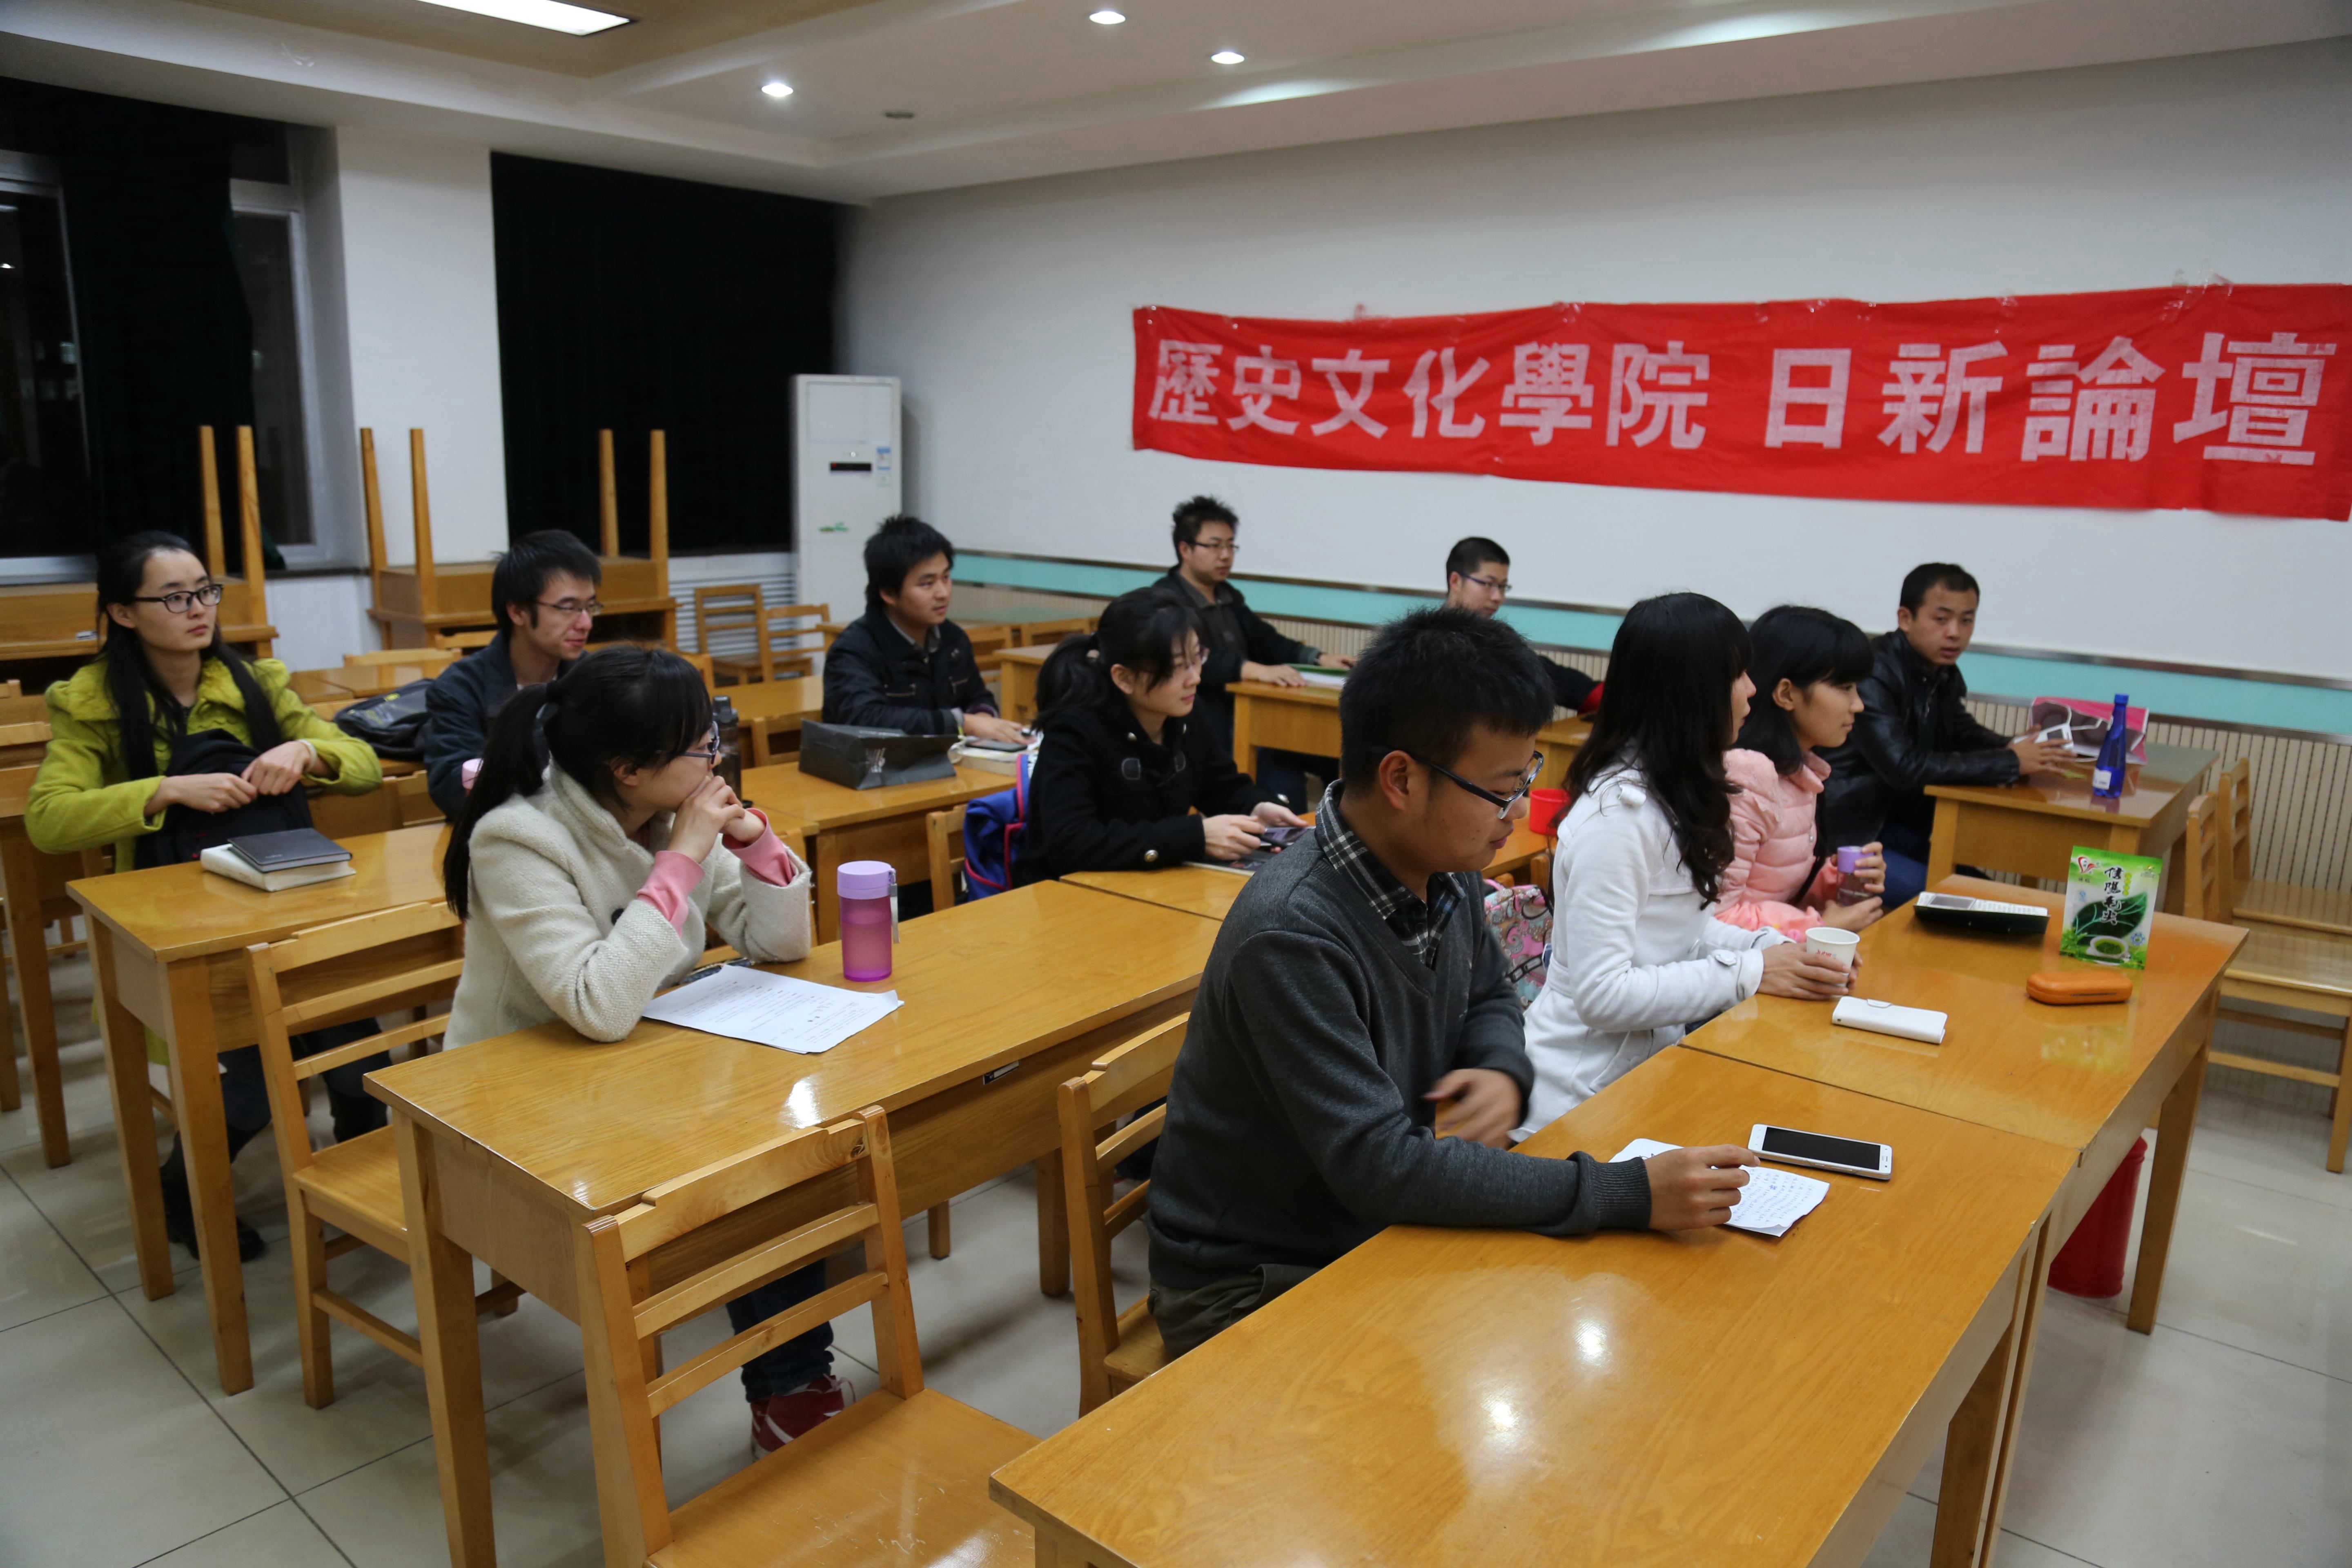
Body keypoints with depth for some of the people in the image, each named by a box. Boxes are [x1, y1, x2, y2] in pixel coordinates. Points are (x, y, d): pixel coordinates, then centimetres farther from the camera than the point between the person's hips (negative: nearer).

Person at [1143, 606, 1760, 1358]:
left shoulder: (1446, 873, -4)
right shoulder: (1289, 938, -30)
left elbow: (1489, 995, 15)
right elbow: (1379, 1167, -30)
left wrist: (1503, 1071, -9)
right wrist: (1629, 1193, -29)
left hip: (1378, 1232, 7)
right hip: (1250, 1285, -7)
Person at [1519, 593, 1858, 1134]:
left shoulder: (1677, 792, 7)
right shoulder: (1618, 814, -22)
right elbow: (1601, 994, -24)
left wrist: (1772, 947, -1)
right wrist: (1750, 974, -18)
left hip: (1654, 1053, 9)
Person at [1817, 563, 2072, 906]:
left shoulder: (1943, 670, 5)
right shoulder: (1873, 674, -23)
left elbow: (1962, 732, 20)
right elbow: (1904, 767, -30)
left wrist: (2012, 747, -3)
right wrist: (2010, 763, -23)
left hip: (1897, 820, 9)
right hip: (1844, 832, -9)